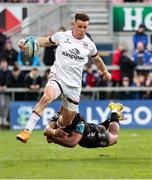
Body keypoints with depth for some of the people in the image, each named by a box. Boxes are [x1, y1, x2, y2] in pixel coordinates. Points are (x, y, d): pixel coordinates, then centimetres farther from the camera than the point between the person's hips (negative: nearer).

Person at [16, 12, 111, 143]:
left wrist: (105, 72, 37)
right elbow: (45, 41, 15)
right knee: (47, 97, -36)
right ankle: (27, 130, -38)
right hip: (57, 77, -3)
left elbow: (97, 59, 25)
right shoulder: (62, 36, 0)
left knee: (67, 122, 5)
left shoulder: (89, 45, 5)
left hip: (74, 85, 3)